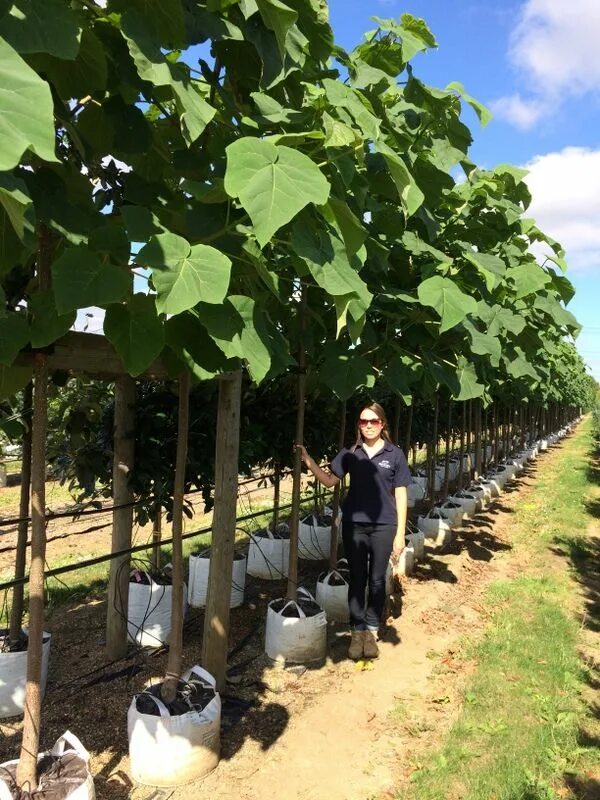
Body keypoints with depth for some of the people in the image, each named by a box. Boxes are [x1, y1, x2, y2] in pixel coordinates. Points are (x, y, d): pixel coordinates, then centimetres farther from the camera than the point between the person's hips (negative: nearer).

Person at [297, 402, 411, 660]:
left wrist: (400, 533, -3)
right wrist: (308, 460, -8)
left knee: (377, 580, 9)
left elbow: (400, 495, 0)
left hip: (383, 525, -1)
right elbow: (330, 480, 6)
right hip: (354, 524, 1)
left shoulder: (394, 454, -2)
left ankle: (371, 631, 23)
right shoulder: (350, 453, 2)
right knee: (357, 579, 9)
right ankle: (357, 631, 20)